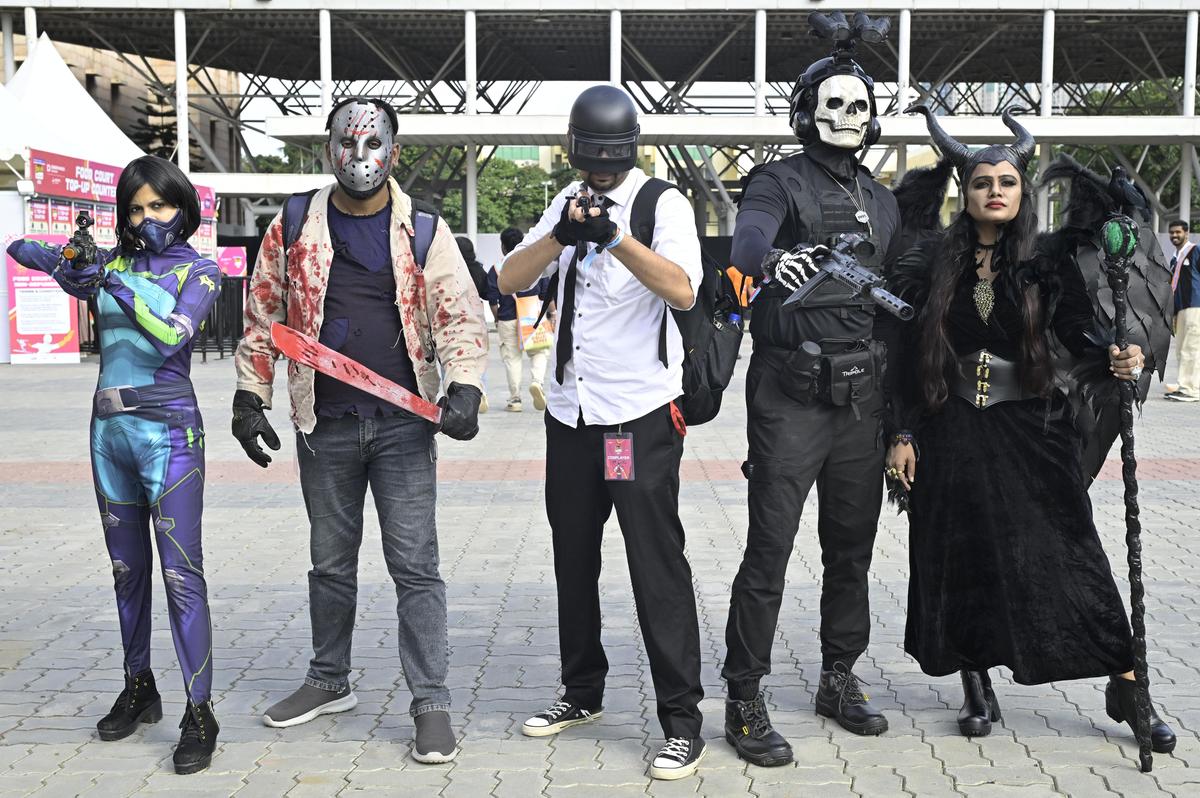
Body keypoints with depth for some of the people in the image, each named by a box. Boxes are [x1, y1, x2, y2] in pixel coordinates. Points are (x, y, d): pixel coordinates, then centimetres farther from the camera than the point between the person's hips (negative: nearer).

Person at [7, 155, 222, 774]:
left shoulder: (198, 271, -1)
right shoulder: (112, 261, 10)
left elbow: (173, 336, -17)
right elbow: (20, 248, 10)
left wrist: (118, 286, -26)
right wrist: (63, 259, -12)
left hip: (169, 433, -5)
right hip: (110, 428, 5)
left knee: (181, 572, -8)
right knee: (127, 567, 13)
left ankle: (199, 712, -5)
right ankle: (138, 690, 25)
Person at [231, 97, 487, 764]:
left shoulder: (423, 230, 0)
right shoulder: (293, 228, 4)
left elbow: (460, 314, -4)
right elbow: (263, 317, 10)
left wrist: (463, 388, -19)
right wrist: (250, 397, 5)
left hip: (403, 423, -2)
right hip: (325, 427, 2)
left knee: (416, 566, -2)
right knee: (331, 562, 15)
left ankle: (431, 701, 6)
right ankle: (330, 681, 32)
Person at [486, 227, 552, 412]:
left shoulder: (496, 269, -3)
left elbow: (493, 301, -2)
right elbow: (547, 293, 2)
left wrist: (497, 320, 12)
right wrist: (551, 314, 13)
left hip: (507, 319, 0)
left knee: (511, 357, 7)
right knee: (539, 352, 12)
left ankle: (515, 399, 7)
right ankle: (537, 381, -14)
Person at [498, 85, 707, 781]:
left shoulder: (663, 203, -5)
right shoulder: (569, 204, 12)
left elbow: (684, 289, -21)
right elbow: (510, 280, 1)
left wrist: (616, 237, -30)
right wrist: (563, 234, -16)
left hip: (641, 415, -6)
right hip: (570, 410, 7)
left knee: (657, 565, -5)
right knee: (574, 559, 16)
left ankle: (683, 720, 3)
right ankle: (584, 692, 32)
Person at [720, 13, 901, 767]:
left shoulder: (883, 201, 16)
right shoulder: (781, 180, -4)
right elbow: (748, 236, -26)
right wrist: (774, 260, -51)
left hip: (861, 399, 6)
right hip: (791, 394, -6)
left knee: (853, 547, 14)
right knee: (770, 551, -5)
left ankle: (840, 679, 29)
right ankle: (745, 702, 4)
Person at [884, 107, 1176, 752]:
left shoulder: (1046, 263, 1)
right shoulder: (930, 263, 1)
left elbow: (1079, 333, -3)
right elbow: (906, 357, 2)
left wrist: (1117, 360, -24)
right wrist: (902, 435, -1)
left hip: (1033, 431, 0)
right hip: (951, 434, 1)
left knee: (1069, 553, -1)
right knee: (961, 559, 5)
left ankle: (1125, 686, 11)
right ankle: (977, 690, 20)